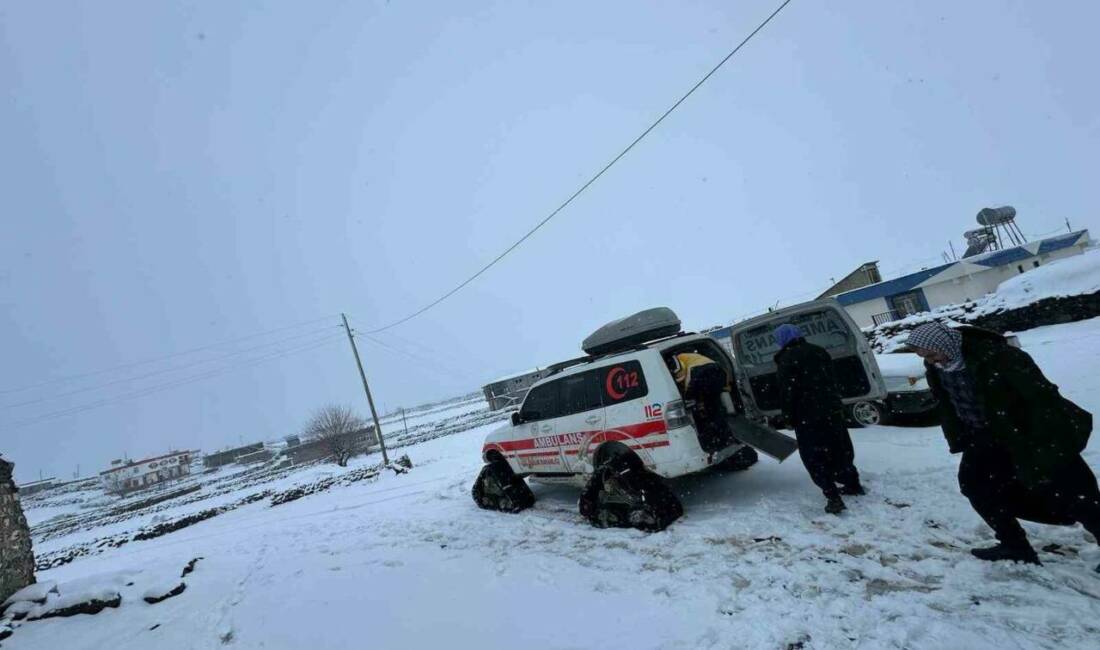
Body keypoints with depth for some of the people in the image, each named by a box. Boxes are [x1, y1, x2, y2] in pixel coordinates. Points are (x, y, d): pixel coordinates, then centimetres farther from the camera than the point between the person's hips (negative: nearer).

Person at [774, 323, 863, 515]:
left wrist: (790, 416, -4)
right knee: (840, 448, 21)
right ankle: (853, 483, 32)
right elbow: (832, 381, 17)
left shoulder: (786, 359, -12)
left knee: (814, 456, -1)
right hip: (833, 409, 7)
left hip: (808, 415, -7)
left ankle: (833, 496, -7)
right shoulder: (819, 351, 11)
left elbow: (787, 392, -14)